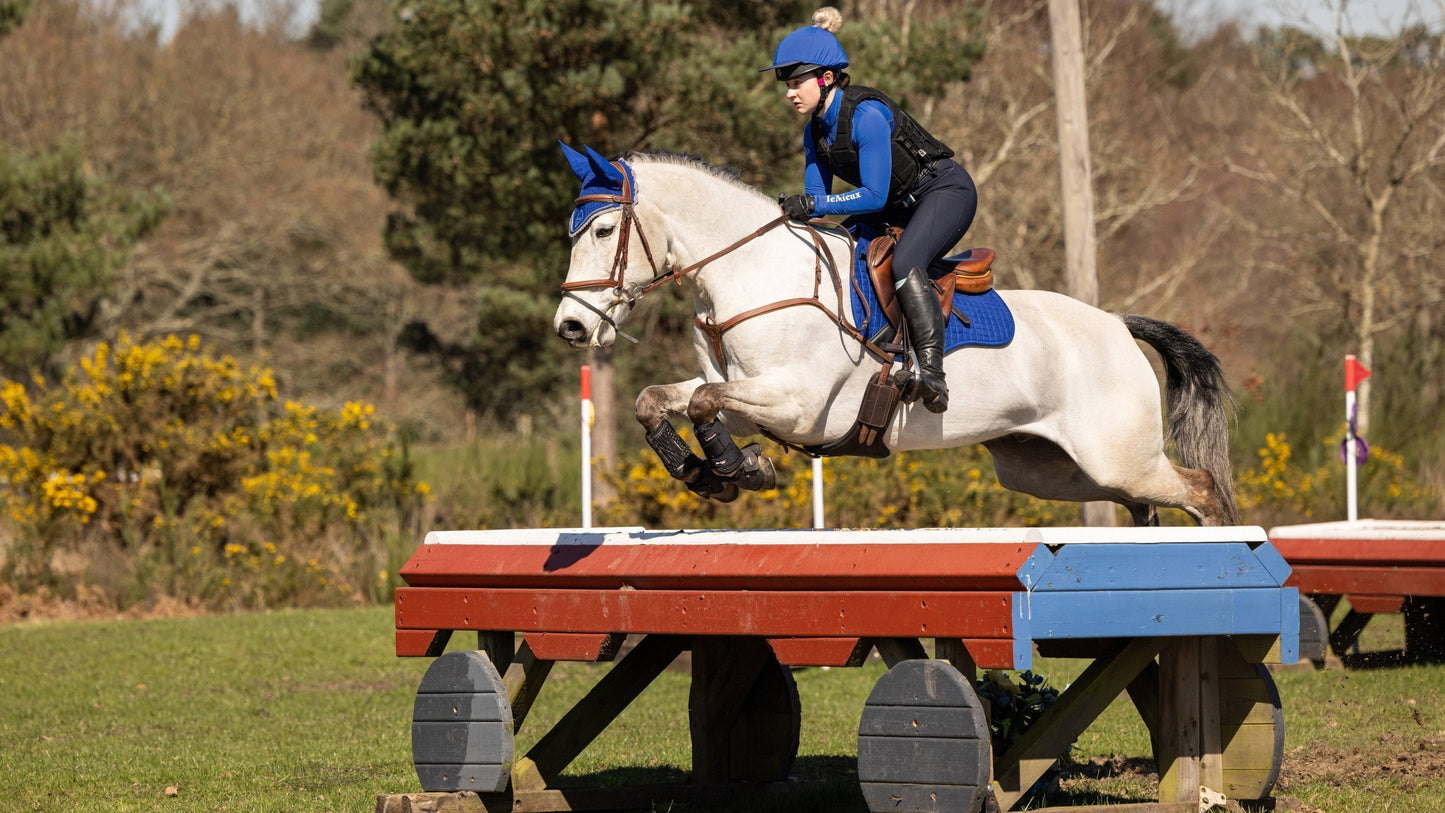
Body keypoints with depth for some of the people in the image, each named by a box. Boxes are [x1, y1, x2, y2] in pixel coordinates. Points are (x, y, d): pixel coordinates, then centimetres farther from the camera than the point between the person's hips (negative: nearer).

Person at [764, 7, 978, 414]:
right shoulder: (815, 132, 1)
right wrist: (795, 211, -18)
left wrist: (813, 205, -33)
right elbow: (817, 199, 3)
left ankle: (932, 375, -40)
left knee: (903, 263, -34)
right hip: (899, 207, 10)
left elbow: (874, 195, -28)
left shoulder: (867, 115, -26)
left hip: (947, 191, -9)